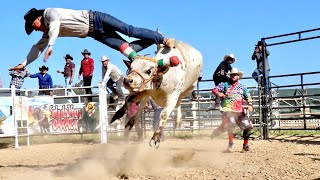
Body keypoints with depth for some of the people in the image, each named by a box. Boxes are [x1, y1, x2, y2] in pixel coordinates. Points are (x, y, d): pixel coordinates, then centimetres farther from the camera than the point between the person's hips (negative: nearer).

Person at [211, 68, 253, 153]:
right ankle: (231, 144, -12)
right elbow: (214, 90, 2)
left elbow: (248, 97, 13)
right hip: (228, 109, -4)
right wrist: (218, 93, -21)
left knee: (248, 126, -1)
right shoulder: (225, 84, 10)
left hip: (239, 111, 4)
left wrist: (249, 104, -7)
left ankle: (245, 146, 11)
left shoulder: (242, 87, 17)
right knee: (231, 124, -26)